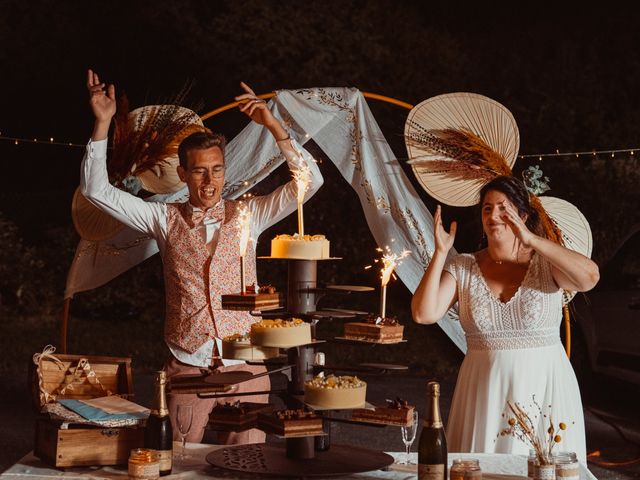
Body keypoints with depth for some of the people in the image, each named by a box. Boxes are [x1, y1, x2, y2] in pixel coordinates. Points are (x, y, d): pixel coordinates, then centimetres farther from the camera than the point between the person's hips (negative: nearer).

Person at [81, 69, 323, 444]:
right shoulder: (166, 219, 5)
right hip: (187, 368, 0)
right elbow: (97, 191, 1)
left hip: (245, 368, 0)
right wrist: (103, 123, -6)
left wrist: (273, 125, -12)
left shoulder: (247, 215, 5)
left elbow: (310, 180, -3)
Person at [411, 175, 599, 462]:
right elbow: (424, 314, -9)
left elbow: (590, 276, -23)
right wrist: (440, 252, -12)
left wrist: (531, 239, -27)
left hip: (544, 389, -1)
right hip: (485, 392, 2)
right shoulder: (462, 268, 2)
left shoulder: (545, 264, -3)